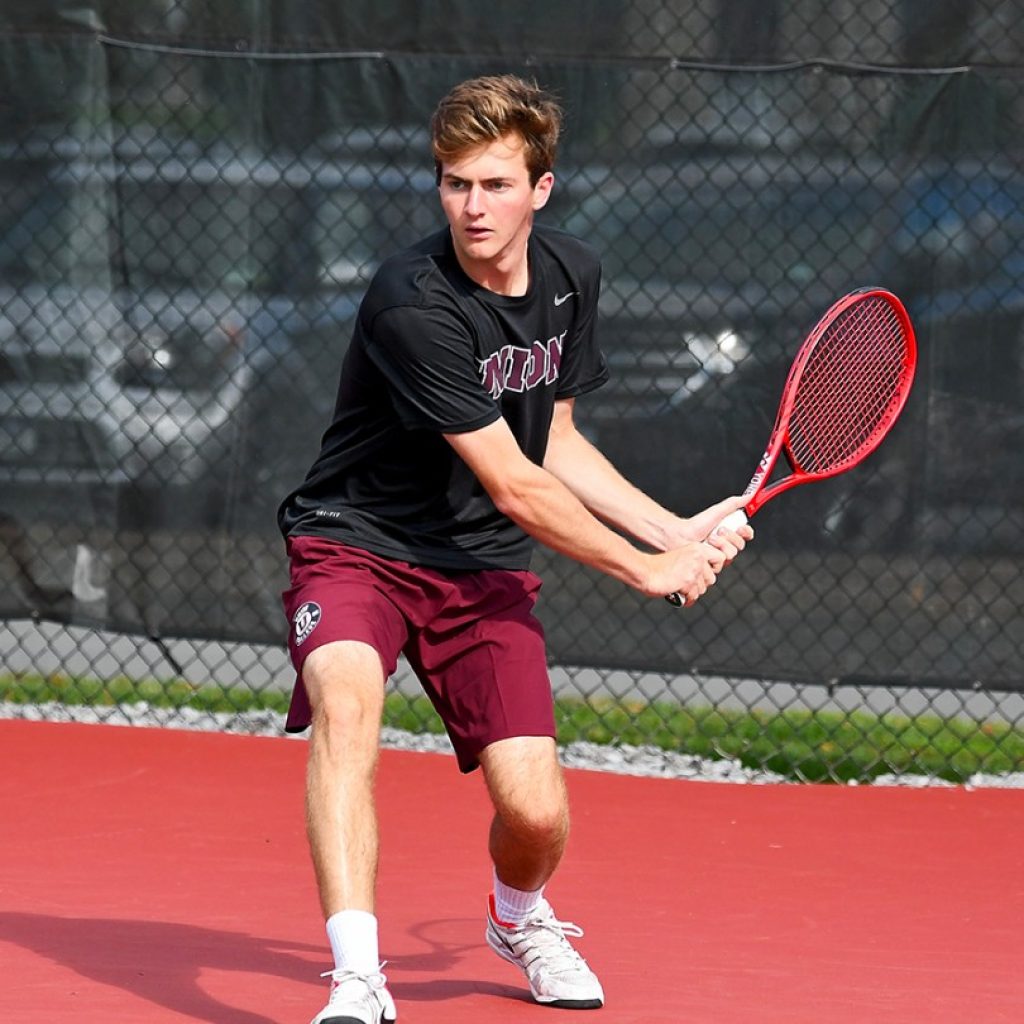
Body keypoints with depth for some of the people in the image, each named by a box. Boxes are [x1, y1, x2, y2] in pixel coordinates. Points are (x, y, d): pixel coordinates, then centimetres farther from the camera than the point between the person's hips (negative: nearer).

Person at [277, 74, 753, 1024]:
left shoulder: (572, 276, 0)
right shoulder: (412, 304, -24)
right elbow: (515, 487, -21)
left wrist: (677, 531, 5)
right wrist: (646, 569, -12)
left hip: (481, 568, 5)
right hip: (357, 543, -5)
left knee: (536, 816, -9)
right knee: (345, 698, -37)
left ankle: (519, 915, 28)